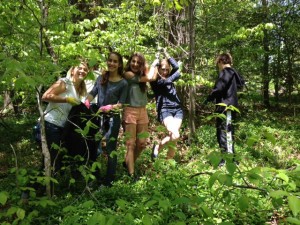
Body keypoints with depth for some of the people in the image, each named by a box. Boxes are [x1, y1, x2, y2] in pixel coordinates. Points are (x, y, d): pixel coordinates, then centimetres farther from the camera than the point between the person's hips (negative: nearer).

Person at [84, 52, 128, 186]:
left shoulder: (123, 83, -5)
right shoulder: (101, 78, 8)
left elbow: (121, 104, -9)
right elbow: (93, 93, 3)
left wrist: (110, 107, -26)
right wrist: (87, 101, -17)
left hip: (113, 119, -4)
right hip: (99, 116, 5)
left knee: (110, 149, 3)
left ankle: (109, 181, 13)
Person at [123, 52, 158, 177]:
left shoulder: (141, 75, 15)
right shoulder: (128, 74, -9)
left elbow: (152, 77, 2)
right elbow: (149, 78, -10)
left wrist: (154, 65, 11)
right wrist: (154, 64, 5)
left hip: (142, 111, 7)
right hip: (130, 111, -7)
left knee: (142, 143, 7)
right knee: (131, 143, -6)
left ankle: (128, 163, 29)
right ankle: (131, 173, -4)